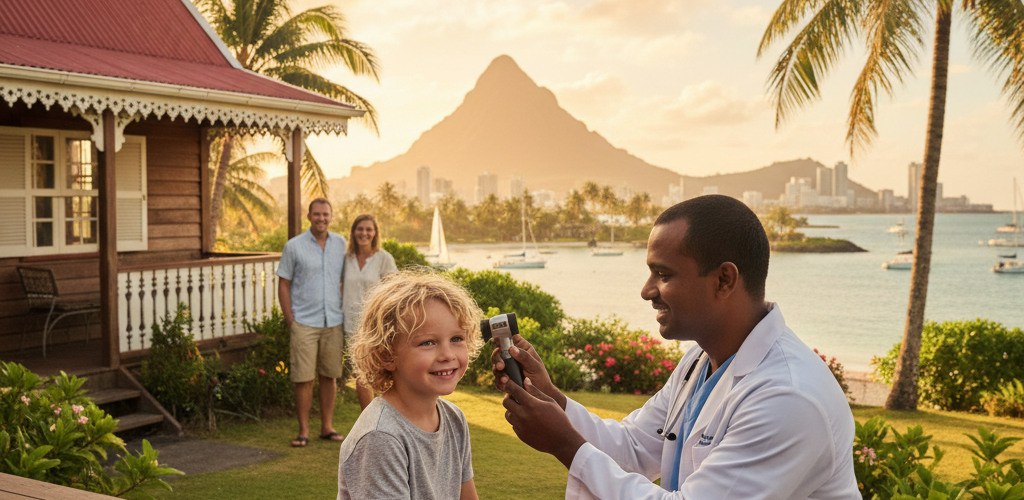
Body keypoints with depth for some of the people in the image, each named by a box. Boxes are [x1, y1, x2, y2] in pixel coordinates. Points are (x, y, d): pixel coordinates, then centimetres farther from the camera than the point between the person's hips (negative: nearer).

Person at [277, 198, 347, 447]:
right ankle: (303, 430, 9)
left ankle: (327, 427, 20)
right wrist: (290, 321, -5)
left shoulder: (340, 243, 7)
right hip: (304, 323, -3)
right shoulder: (293, 246, -3)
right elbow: (284, 285, 0)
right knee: (304, 378, -3)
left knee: (329, 376, 10)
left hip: (333, 322, 3)